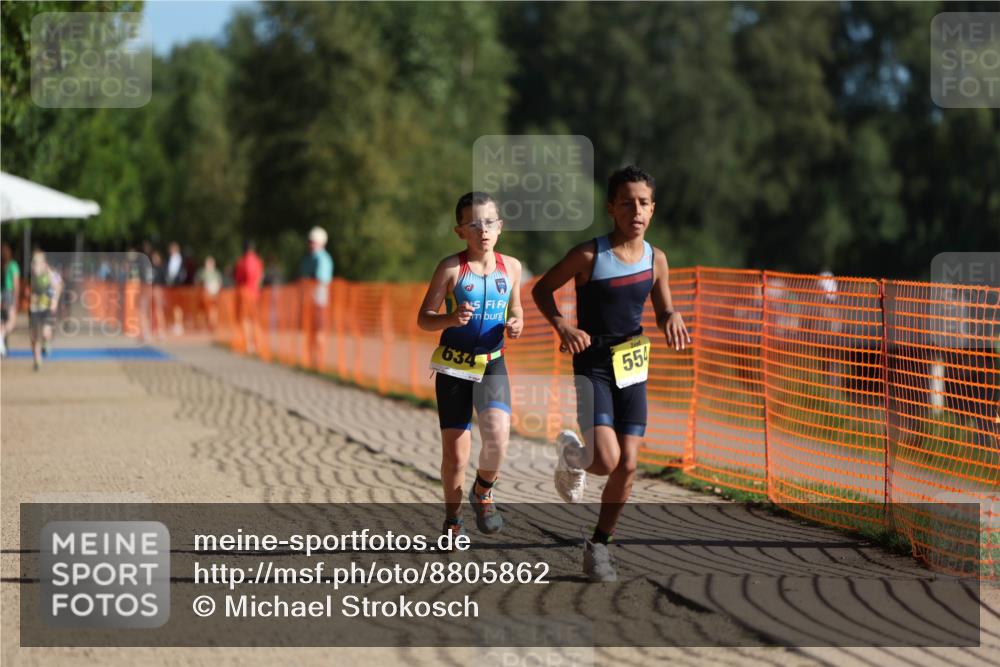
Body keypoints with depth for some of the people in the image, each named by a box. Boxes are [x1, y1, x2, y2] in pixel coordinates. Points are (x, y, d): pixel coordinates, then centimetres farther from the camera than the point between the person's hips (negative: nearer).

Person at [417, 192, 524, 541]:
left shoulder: (511, 267, 3)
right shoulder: (451, 268, -7)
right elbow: (423, 318, -4)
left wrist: (516, 325, -6)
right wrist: (452, 319, -24)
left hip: (492, 364, 2)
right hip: (454, 365, -2)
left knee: (497, 433, -23)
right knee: (455, 452, 1)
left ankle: (483, 492, 6)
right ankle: (452, 517, 24)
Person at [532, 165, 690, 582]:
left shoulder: (655, 260, 2)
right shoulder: (589, 256, -11)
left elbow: (664, 313, 14)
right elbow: (542, 289, 1)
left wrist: (673, 321, -10)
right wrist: (562, 326, -16)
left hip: (632, 368, 4)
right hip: (592, 365, -4)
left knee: (627, 466, 0)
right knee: (606, 460, -19)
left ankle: (599, 544, 19)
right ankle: (572, 454, 18)